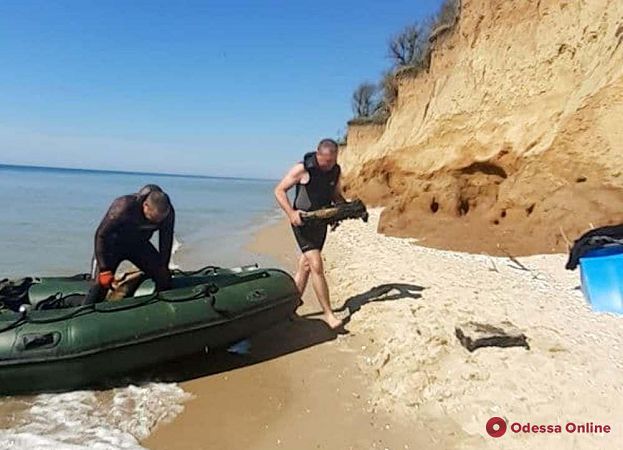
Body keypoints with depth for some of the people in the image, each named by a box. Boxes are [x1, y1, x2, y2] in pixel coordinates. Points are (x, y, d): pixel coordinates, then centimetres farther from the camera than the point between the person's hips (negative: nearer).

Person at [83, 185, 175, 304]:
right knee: (102, 283, -17)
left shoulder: (168, 212, -23)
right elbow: (101, 235, -25)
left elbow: (166, 240, -5)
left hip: (139, 244, 4)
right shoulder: (123, 208, -36)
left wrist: (164, 266, -2)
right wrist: (104, 269, -26)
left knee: (164, 278, -4)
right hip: (114, 244, -4)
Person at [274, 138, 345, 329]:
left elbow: (336, 195, 17)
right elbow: (279, 190, -10)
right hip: (303, 222, -6)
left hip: (321, 223, 6)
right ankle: (327, 313, -5)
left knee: (305, 267, 12)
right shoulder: (303, 169, -14)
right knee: (317, 266, -13)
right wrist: (291, 213, -23)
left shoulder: (335, 171, 3)